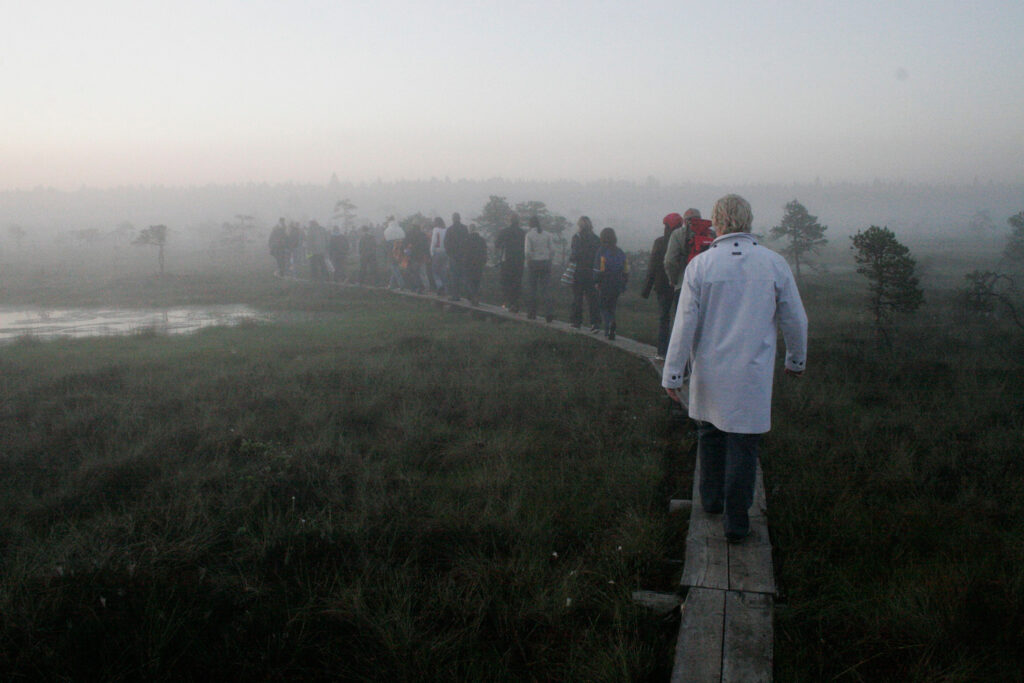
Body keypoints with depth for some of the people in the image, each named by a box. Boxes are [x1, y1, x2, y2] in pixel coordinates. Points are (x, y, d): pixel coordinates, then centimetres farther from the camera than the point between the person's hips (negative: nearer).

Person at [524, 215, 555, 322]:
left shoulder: (529, 234, -7)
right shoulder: (547, 234, 2)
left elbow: (527, 252, -13)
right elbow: (552, 250, 0)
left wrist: (528, 261, 4)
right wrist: (548, 260, 10)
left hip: (533, 263, -2)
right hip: (546, 263, 3)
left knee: (532, 289, 8)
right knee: (545, 288, 2)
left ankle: (531, 313, 11)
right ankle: (549, 312, -10)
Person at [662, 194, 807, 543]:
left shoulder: (700, 265, -8)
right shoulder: (775, 263, -5)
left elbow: (685, 323, -7)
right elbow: (795, 319, 4)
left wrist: (673, 373, -1)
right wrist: (796, 358, 21)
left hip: (709, 372, 1)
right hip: (753, 372, -1)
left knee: (710, 433, 20)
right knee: (744, 442, 5)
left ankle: (712, 499, 35)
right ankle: (736, 520, 9)